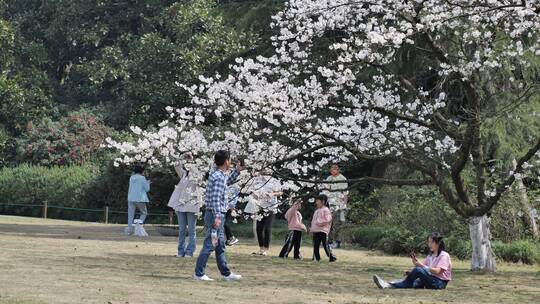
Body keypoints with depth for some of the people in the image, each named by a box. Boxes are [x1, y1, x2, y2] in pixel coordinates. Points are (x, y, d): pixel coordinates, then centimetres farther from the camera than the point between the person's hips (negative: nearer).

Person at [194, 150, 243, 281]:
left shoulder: (220, 175, 13)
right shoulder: (219, 177, -17)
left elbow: (227, 182, 37)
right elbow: (215, 198, -25)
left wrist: (237, 171, 30)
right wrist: (217, 216, -30)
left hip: (217, 215, 10)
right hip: (215, 214, -10)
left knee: (220, 245, 15)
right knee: (209, 245, -7)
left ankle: (226, 273, 22)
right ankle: (199, 273, -3)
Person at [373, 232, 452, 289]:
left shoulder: (444, 255, -6)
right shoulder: (430, 256, 19)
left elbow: (437, 271, -19)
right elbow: (421, 266, 10)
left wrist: (421, 265, -29)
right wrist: (416, 262, -12)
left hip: (440, 283, -7)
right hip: (431, 281, 7)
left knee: (418, 270, -29)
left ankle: (393, 285, -24)